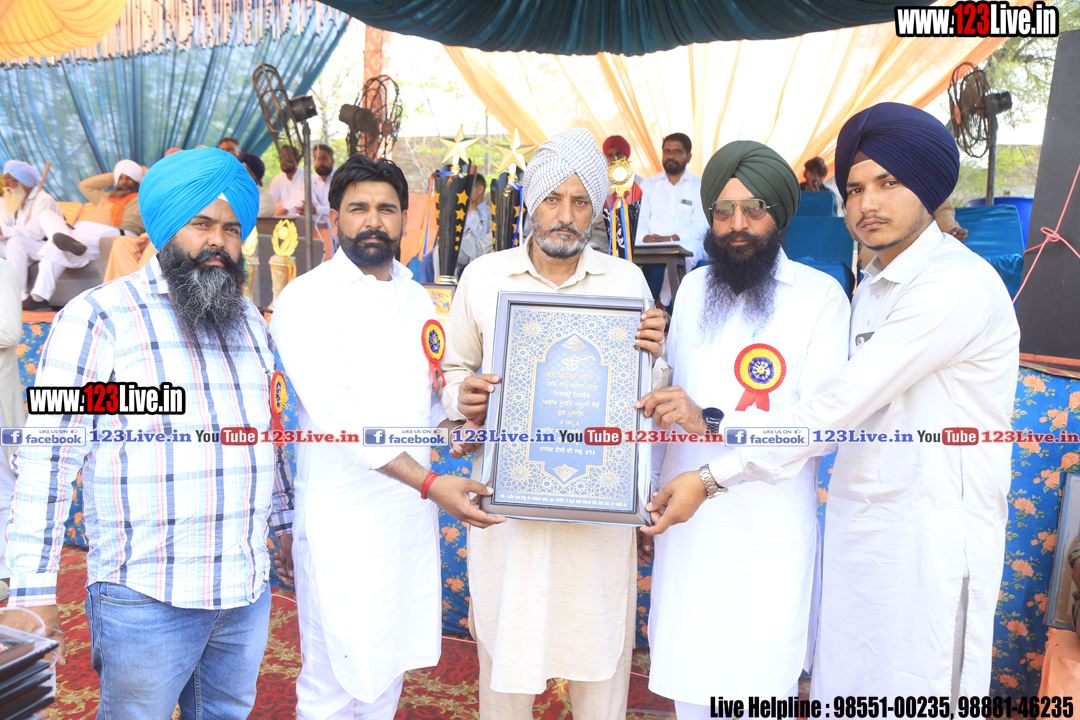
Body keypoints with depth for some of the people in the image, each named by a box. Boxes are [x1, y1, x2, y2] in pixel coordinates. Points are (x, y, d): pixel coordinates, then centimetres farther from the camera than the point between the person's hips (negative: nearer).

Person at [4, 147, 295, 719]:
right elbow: (47, 458, -10)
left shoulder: (249, 320, 11)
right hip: (146, 599, -5)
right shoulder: (97, 316, -8)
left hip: (248, 589, 5)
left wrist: (287, 521, 22)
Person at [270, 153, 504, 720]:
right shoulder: (305, 300, -10)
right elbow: (336, 415, -20)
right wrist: (430, 482, -26)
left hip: (414, 511, 6)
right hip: (344, 518, -6)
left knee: (390, 664, 19)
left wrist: (456, 421, -3)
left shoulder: (417, 297, 11)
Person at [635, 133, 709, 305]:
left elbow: (701, 225, 0)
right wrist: (645, 237, -13)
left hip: (685, 246, -1)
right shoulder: (649, 185, 22)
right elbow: (640, 220, 12)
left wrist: (671, 238, -16)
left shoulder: (700, 186, 13)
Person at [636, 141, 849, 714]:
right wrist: (649, 488, 16)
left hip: (768, 532, -4)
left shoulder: (820, 296, -7)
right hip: (686, 518, 4)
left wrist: (710, 422, -27)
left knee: (758, 696, 7)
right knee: (686, 686, 15)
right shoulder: (694, 287, 8)